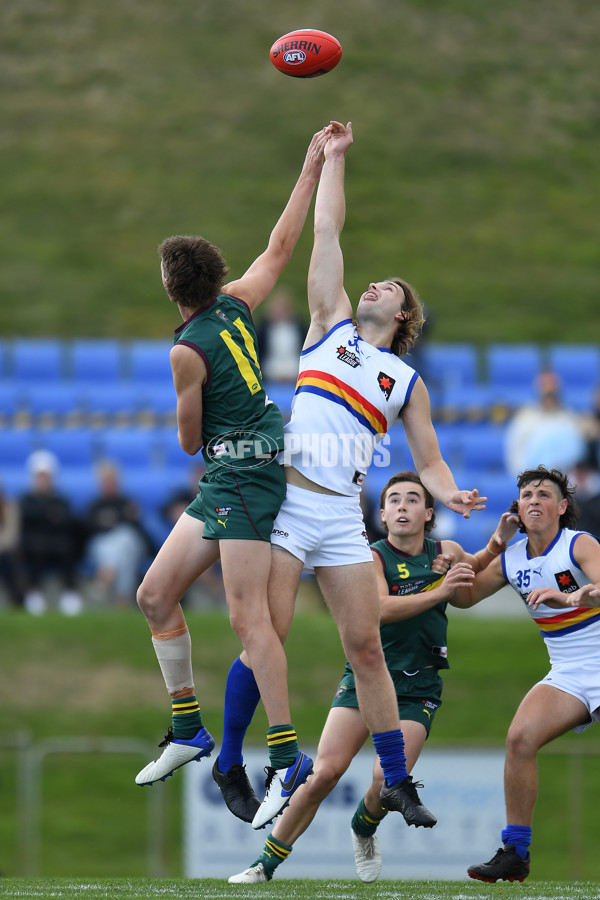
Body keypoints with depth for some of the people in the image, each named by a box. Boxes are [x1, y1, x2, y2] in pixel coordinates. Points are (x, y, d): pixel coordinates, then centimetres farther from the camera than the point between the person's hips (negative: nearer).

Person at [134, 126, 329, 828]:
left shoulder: (188, 350, -16)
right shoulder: (235, 304, 6)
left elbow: (188, 440, -5)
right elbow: (280, 247, 19)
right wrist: (312, 170, 22)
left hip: (246, 472, -10)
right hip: (224, 481, 10)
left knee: (248, 617, -15)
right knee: (155, 594, 10)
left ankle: (286, 757, -19)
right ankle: (188, 731, 17)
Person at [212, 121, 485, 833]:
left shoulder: (407, 382, 17)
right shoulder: (331, 326, 15)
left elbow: (428, 461, 15)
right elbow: (327, 233, 14)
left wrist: (451, 495, -6)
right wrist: (334, 158, 17)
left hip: (342, 517, 2)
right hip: (282, 500, -2)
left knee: (366, 647, 0)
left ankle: (397, 781, 8)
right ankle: (229, 766, 6)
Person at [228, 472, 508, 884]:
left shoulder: (447, 552, 6)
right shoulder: (371, 556, -6)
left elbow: (467, 594, 30)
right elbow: (379, 608, -25)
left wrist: (495, 548, 12)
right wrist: (438, 592, -32)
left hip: (417, 690, 2)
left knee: (388, 778, -19)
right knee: (325, 773, -16)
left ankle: (364, 831, 17)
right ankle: (266, 863, -4)